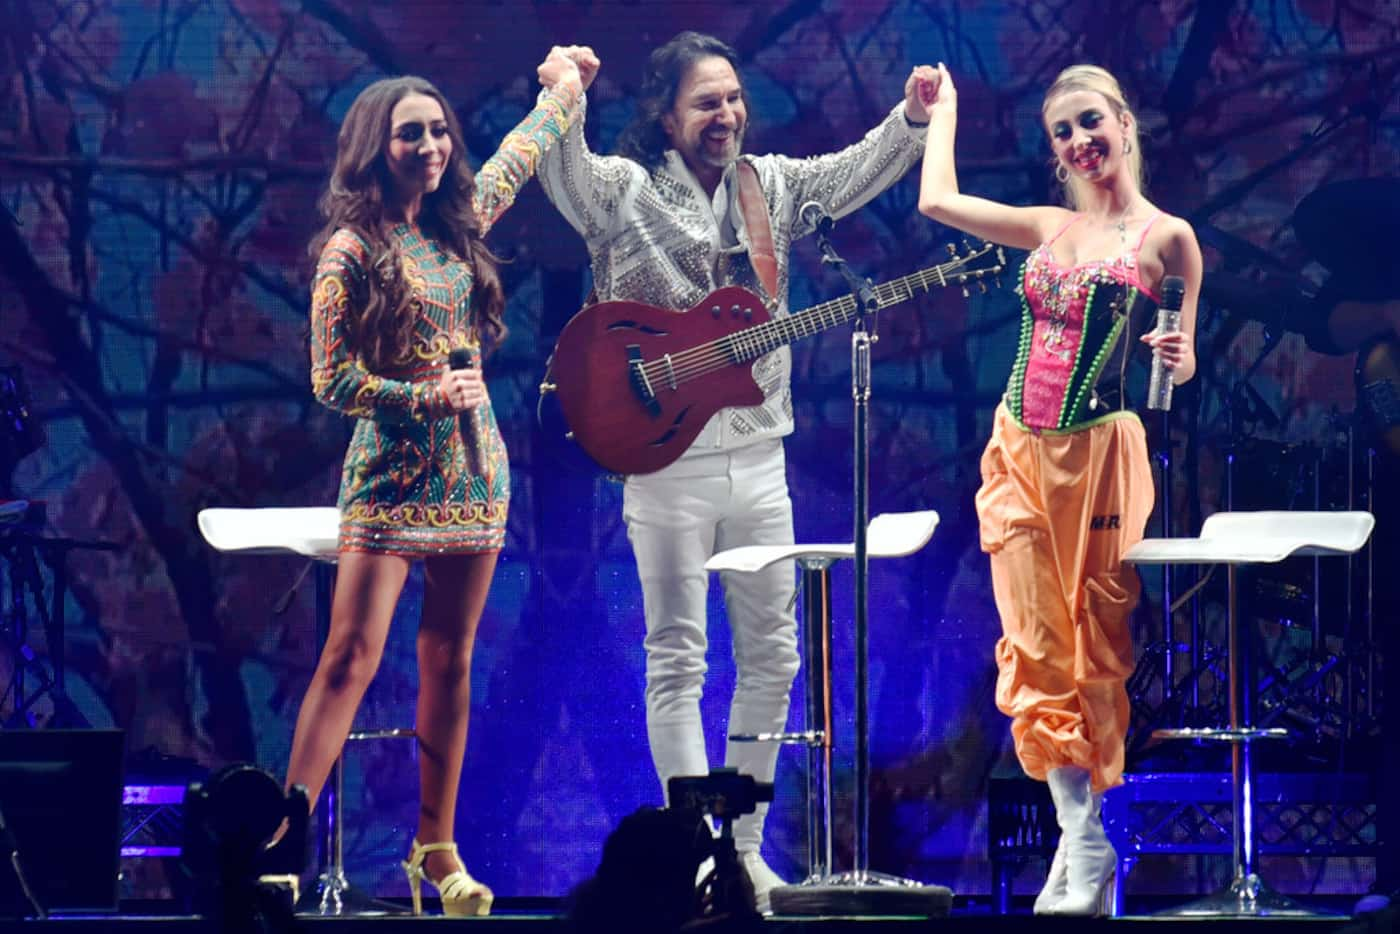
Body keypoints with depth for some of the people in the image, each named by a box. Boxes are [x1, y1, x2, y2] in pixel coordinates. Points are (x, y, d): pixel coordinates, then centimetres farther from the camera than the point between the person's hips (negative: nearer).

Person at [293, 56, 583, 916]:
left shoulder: (458, 223, 10)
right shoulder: (352, 250, -7)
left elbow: (517, 157, 30)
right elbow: (331, 380, -9)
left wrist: (563, 91, 40)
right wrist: (428, 397, -17)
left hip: (474, 472, 6)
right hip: (393, 477, -6)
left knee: (450, 662, 7)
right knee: (351, 659, -13)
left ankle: (437, 848, 13)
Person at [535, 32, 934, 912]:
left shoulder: (773, 185, 10)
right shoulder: (625, 189, -5)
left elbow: (859, 172, 2)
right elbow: (563, 173, -23)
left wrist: (913, 115, -17)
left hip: (756, 451, 5)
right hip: (666, 456, -5)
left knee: (773, 655, 9)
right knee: (678, 662, -3)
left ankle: (744, 845, 21)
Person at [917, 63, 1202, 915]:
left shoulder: (1166, 237, -1)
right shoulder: (1049, 229, 12)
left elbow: (1182, 361, 6)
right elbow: (937, 201, 18)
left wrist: (1181, 357, -17)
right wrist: (944, 109, 28)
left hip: (1101, 456, -4)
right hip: (1022, 454, 4)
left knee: (1098, 647, 1)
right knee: (1036, 651, -4)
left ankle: (1083, 834, 10)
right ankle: (1083, 839, -6)